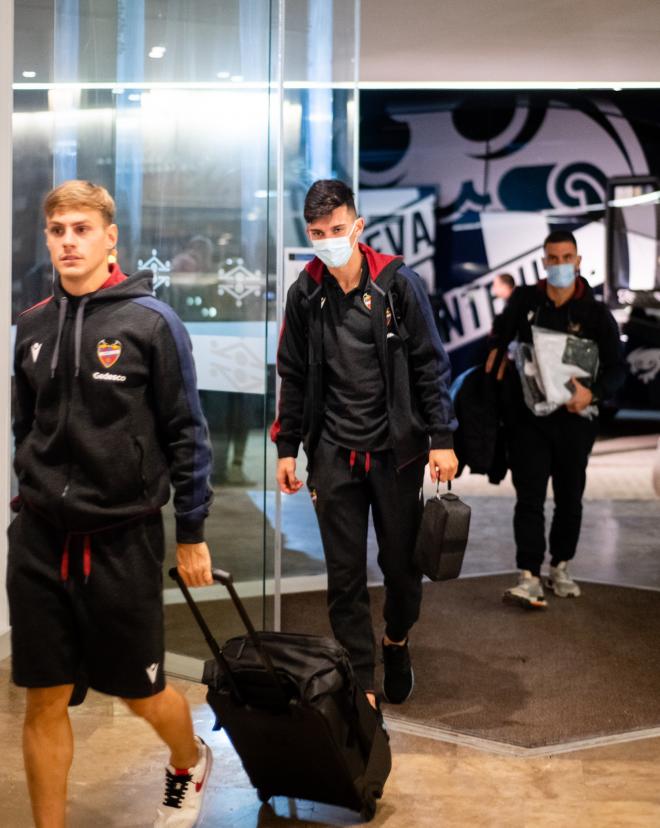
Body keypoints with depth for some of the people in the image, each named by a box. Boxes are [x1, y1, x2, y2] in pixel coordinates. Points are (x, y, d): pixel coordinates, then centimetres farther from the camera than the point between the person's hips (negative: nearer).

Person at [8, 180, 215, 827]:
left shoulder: (150, 322, -8)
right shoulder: (31, 326, 6)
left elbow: (186, 433, -5)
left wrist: (192, 534, -4)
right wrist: (30, 498, 15)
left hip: (122, 540, -3)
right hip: (39, 540, 4)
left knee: (141, 691, 12)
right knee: (44, 702, 7)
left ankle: (189, 763, 43)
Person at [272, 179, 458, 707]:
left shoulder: (398, 283, -5)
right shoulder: (305, 293, 3)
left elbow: (430, 365, -2)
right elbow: (294, 377, 10)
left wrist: (442, 439, -6)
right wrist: (287, 448, 8)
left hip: (396, 450, -1)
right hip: (333, 455, 2)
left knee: (402, 564, 10)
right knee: (345, 575, 2)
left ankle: (397, 641, 38)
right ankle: (361, 681, 12)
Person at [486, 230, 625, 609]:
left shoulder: (596, 313, -3)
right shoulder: (525, 299, 1)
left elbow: (617, 368, -6)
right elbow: (503, 327, 20)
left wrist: (593, 393, -24)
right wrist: (498, 349, -1)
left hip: (574, 418, 0)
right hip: (529, 415, 0)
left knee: (570, 499, 11)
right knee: (529, 498, -7)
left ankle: (560, 569, 27)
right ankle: (530, 578, -11)